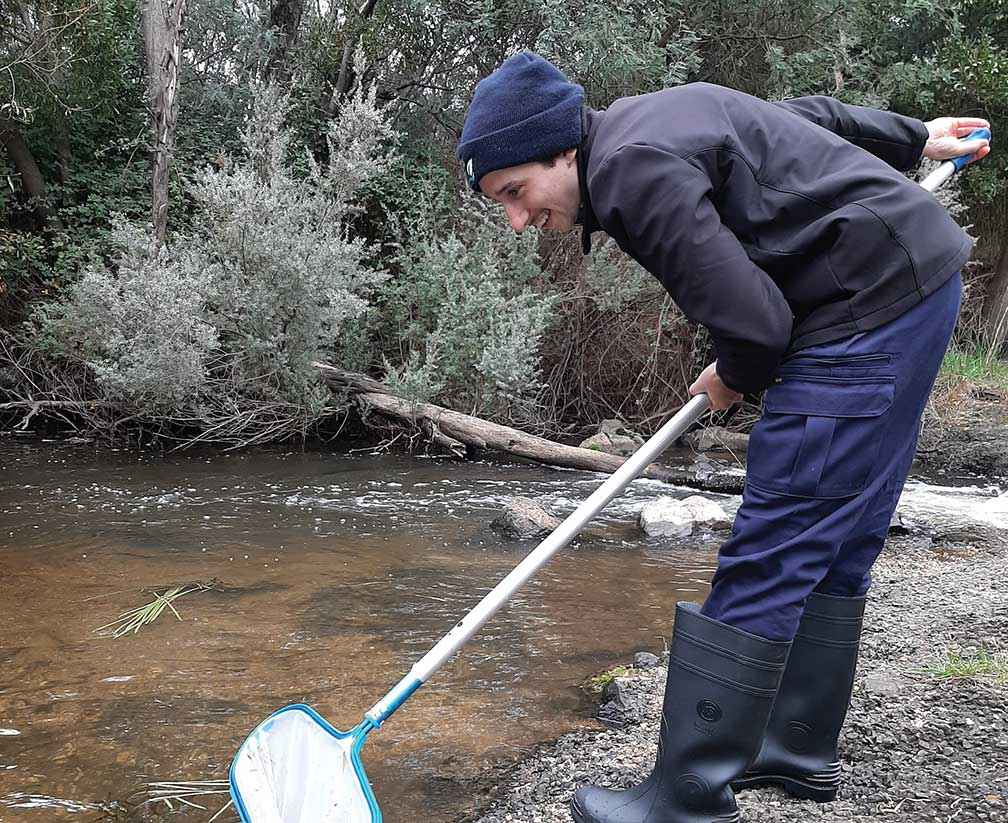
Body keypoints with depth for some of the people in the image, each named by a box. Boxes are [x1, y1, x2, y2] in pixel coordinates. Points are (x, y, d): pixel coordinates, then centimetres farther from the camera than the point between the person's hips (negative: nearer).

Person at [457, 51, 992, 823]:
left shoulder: (633, 173, -20)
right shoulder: (645, 119, 12)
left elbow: (754, 323, -22)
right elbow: (805, 112, 23)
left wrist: (733, 381, 1)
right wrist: (912, 139, 36)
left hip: (869, 308, -10)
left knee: (765, 561, -10)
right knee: (832, 545, 14)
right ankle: (802, 750, 26)